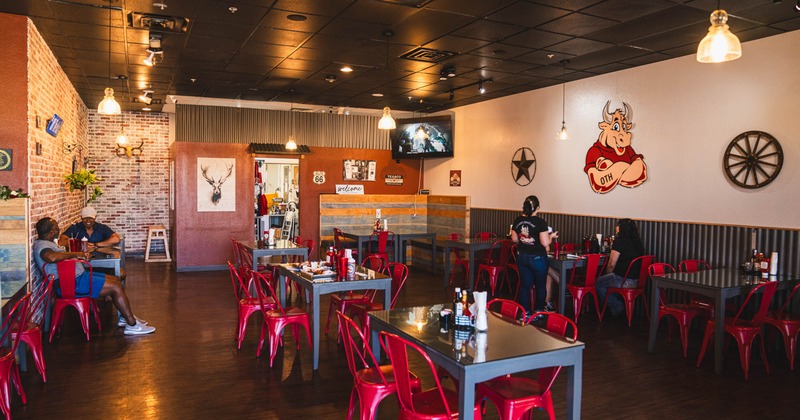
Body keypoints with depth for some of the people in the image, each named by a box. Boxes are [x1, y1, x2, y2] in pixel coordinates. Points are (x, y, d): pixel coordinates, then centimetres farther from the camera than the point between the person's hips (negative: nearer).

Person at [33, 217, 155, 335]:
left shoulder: (47, 243, 16)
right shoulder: (41, 245, -17)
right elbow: (52, 257, -42)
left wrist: (81, 255, 4)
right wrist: (75, 254, -26)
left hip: (78, 276, 12)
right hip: (72, 283, -12)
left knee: (116, 280, 14)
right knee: (116, 287, -14)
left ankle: (124, 317, 20)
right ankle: (132, 325, -9)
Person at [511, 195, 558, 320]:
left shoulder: (517, 221, -3)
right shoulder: (540, 222, -18)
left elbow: (514, 239, 6)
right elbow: (545, 243, -19)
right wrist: (551, 236, 0)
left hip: (522, 257, 4)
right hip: (537, 258, -4)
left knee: (524, 285, 11)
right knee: (540, 286, 14)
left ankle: (525, 312, 15)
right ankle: (538, 311, 23)